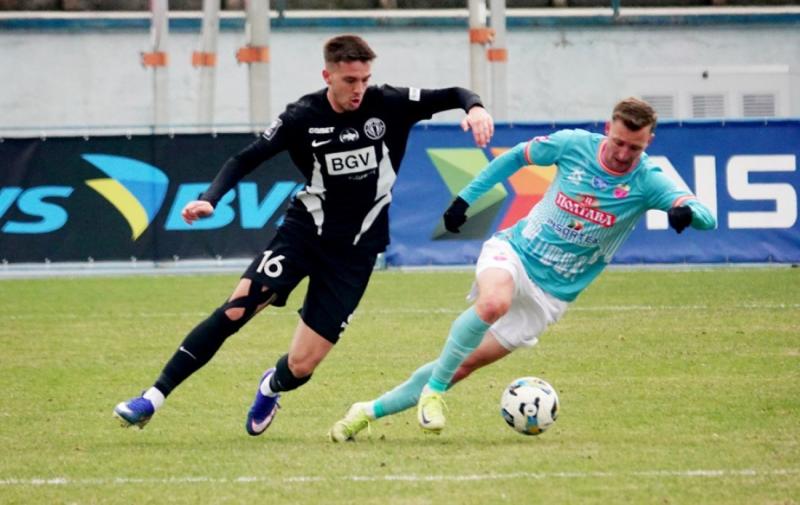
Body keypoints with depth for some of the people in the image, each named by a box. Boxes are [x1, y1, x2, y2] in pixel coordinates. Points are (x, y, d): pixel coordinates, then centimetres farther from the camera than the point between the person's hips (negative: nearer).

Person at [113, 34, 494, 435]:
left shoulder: (388, 105, -8)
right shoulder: (304, 117, -9)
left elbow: (451, 96, -6)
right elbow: (246, 159, -6)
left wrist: (474, 107, -29)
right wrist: (210, 199, -23)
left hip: (355, 250, 0)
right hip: (304, 231, 0)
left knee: (300, 368, -6)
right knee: (237, 308, -23)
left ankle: (271, 387, 34)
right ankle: (154, 398, -16)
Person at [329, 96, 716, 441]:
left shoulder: (646, 181, -12)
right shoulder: (574, 144, -9)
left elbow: (706, 218, -24)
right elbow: (516, 156, 10)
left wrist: (687, 211, -48)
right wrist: (465, 197, 9)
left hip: (550, 295, 1)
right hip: (513, 252, -1)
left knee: (464, 366, -1)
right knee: (493, 302, -38)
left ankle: (370, 412, 14)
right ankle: (433, 391, -21)